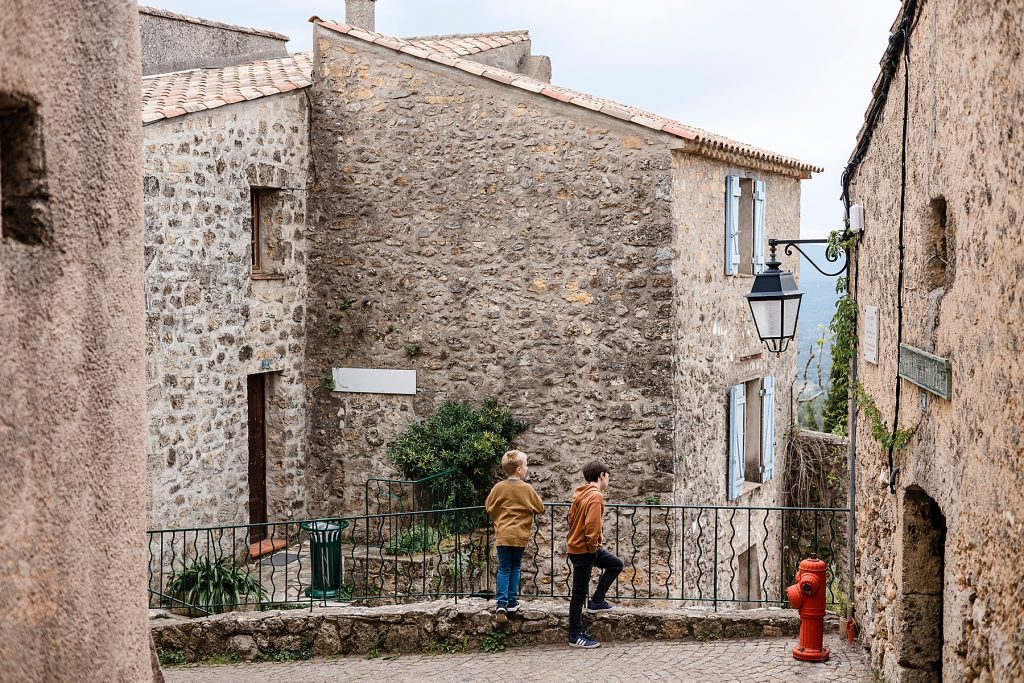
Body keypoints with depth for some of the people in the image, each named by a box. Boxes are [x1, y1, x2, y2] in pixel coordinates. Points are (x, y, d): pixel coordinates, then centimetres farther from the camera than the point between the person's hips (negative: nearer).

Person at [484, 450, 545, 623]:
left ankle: (501, 604, -10)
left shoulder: (498, 488, -4)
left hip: (502, 535, 1)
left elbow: (488, 507, 7)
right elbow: (540, 508, 1)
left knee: (504, 569, 4)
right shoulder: (527, 489, -8)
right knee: (515, 568, 14)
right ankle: (512, 602, 14)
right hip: (520, 536, -1)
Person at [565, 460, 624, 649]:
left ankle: (597, 601, 17)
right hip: (584, 550, -9)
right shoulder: (596, 496, -19)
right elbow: (592, 525, -26)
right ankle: (576, 636, 4)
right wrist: (593, 547, -13)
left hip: (576, 544, 9)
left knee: (616, 564, 20)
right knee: (579, 594, -2)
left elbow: (572, 517, 16)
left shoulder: (581, 494, 9)